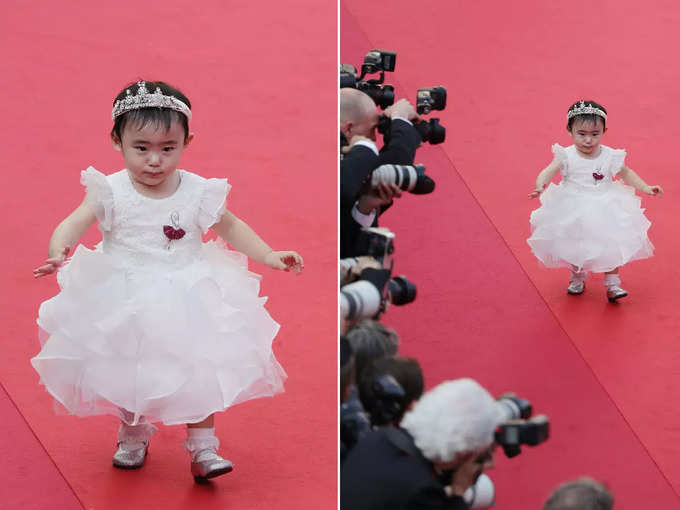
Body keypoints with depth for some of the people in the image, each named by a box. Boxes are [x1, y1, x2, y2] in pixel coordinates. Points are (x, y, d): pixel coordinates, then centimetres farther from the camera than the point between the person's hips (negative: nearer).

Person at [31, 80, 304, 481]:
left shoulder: (198, 192, -8)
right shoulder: (111, 192, -13)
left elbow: (232, 228, 7)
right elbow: (75, 224, -21)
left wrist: (269, 257, -2)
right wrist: (59, 252, -42)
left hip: (187, 300, 0)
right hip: (125, 304, 0)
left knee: (200, 371, 0)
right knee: (128, 373, 14)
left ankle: (202, 448, 14)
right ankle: (133, 436, 38)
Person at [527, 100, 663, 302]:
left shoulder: (610, 156, -8)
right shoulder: (566, 156, -14)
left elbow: (627, 174, 7)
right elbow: (548, 172, -23)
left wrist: (646, 189, 0)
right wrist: (540, 186, -44)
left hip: (604, 211, 1)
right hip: (574, 212, -1)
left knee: (611, 246, 1)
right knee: (575, 247, 14)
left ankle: (612, 284, 15)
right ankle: (577, 277, 39)